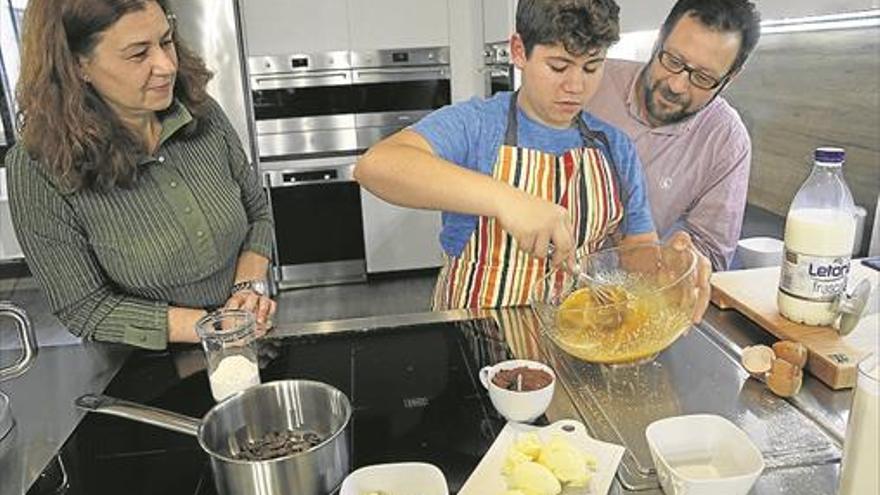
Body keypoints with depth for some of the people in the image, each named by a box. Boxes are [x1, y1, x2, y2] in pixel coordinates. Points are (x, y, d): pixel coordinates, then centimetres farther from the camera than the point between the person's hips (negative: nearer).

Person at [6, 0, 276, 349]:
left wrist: (249, 288, -14)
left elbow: (257, 213, 2)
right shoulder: (38, 168, -18)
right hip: (145, 367, -1)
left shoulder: (203, 114, -9)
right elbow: (85, 308, -14)